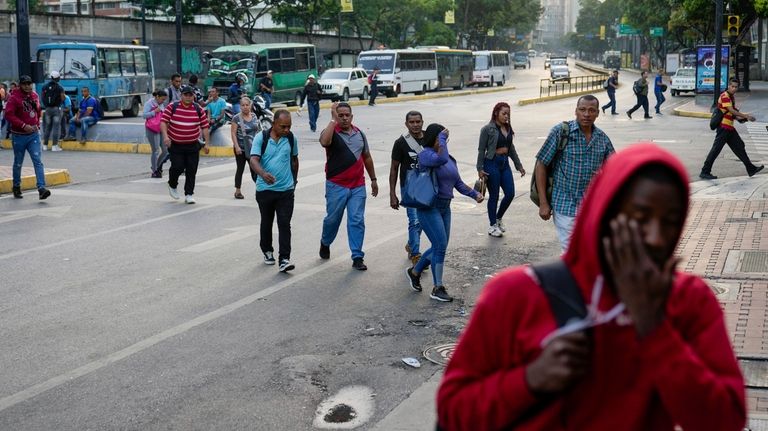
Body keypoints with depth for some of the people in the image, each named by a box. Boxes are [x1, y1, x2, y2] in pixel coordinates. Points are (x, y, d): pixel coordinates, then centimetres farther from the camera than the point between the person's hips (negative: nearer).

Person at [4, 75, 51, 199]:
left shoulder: (34, 95, 7)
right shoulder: (14, 97, -11)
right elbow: (9, 115, -20)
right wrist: (23, 125, -26)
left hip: (34, 134, 3)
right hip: (19, 136, -3)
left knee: (38, 161, -9)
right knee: (18, 163, 11)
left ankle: (41, 189, -17)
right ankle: (16, 187, 28)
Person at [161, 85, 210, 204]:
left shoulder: (199, 110, 3)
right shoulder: (172, 107, -2)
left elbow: (205, 127, 5)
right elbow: (163, 122, -4)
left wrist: (206, 143, 1)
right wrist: (165, 136, -19)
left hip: (193, 146, 2)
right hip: (175, 145, -2)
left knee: (192, 170, 0)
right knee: (177, 167, -9)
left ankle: (189, 194, 13)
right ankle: (172, 185, 22)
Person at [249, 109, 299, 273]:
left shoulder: (291, 138, 2)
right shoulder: (261, 138, -7)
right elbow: (254, 159, -18)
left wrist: (294, 179, 22)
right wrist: (263, 174, -37)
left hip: (286, 190, 0)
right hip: (265, 189, 0)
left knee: (284, 224, -8)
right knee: (266, 223, 16)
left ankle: (284, 259, -10)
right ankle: (267, 251, 36)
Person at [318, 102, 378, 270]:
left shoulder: (359, 134, 10)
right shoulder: (331, 132, -6)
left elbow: (367, 157, 19)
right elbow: (324, 142, -32)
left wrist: (373, 179, 20)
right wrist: (333, 119, -26)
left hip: (358, 186, 3)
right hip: (336, 186, -3)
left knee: (357, 221, -1)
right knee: (333, 219, 11)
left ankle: (357, 258, 3)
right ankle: (325, 243, 40)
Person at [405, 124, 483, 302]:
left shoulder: (451, 160, 12)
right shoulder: (426, 154, -13)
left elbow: (458, 183, 15)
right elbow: (441, 159, -35)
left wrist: (474, 194, 1)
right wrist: (442, 139, -21)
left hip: (445, 207, 8)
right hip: (429, 207, -8)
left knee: (439, 247, 14)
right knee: (440, 245, -11)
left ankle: (414, 272, 36)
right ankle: (437, 289, 0)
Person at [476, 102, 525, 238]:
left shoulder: (508, 128, 9)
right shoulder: (488, 129, -9)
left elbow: (511, 148, 17)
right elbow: (481, 150, -7)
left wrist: (519, 165, 17)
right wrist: (480, 169, -11)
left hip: (505, 163, 6)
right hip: (492, 163, -6)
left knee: (510, 194, 3)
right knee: (494, 196, 2)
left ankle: (498, 218, 26)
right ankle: (492, 225, 17)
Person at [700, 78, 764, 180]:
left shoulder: (732, 97, 16)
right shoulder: (724, 96, -14)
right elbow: (731, 110, -23)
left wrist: (739, 118, 3)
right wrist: (746, 116, -20)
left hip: (730, 128, 10)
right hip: (723, 127, -10)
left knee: (739, 147, 14)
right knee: (716, 149, -8)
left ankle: (751, 169, 23)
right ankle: (705, 172, -4)